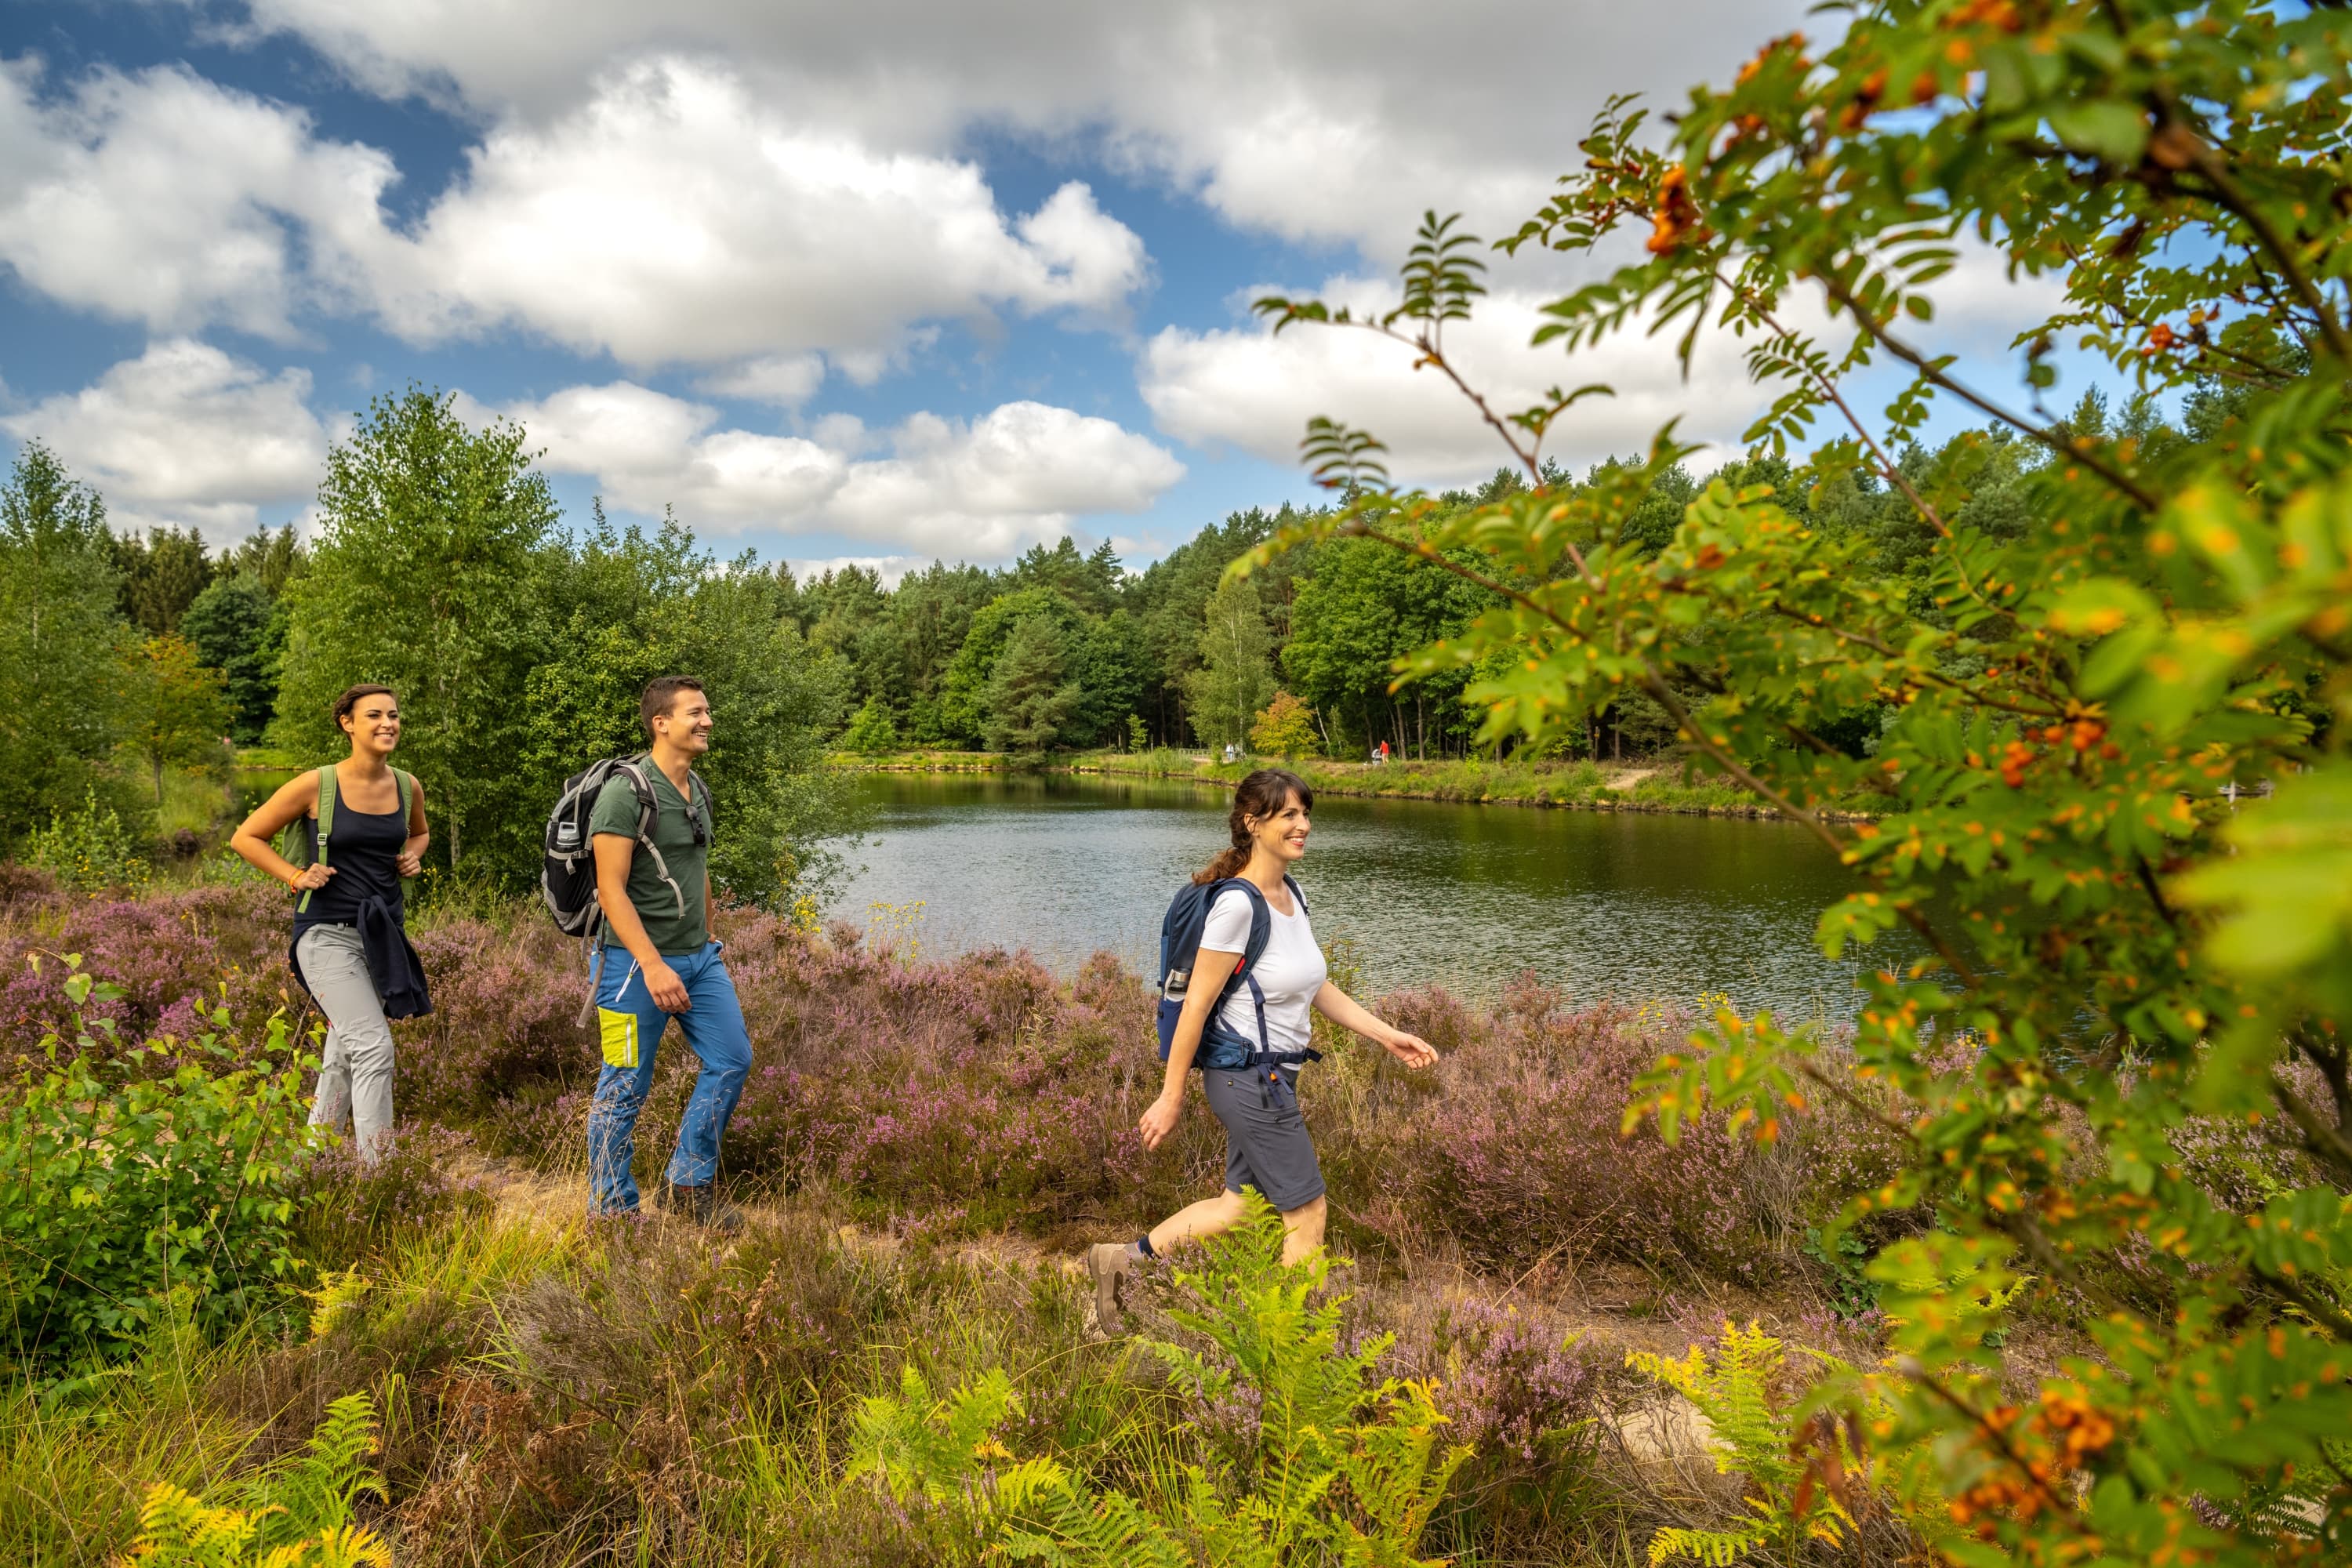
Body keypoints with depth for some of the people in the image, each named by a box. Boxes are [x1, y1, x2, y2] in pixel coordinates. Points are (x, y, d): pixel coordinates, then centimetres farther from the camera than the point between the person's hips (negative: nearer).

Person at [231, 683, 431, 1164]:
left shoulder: (407, 787, 4)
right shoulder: (315, 786, -9)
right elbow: (245, 838, 1)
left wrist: (413, 855, 5)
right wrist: (296, 876, -9)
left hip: (384, 933, 5)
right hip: (328, 933, -5)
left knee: (343, 1058, 15)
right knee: (374, 1048, -17)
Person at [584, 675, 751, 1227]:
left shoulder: (698, 790, 10)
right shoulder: (625, 792, -16)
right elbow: (611, 890, -20)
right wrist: (653, 965, -25)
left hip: (698, 957, 8)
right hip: (638, 960, -8)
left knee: (732, 1059, 8)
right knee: (626, 1087, 2)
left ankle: (688, 1186, 21)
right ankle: (611, 1211, 17)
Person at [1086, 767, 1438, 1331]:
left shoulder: (1290, 893, 6)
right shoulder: (1238, 904, -22)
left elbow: (1317, 987, 14)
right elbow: (1196, 1004, -19)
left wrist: (1386, 1035, 9)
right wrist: (1171, 1098, -14)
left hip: (1269, 1078, 9)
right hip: (1249, 1077, -9)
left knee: (1242, 1205, 19)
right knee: (1307, 1213, 4)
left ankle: (1123, 1258, 30)